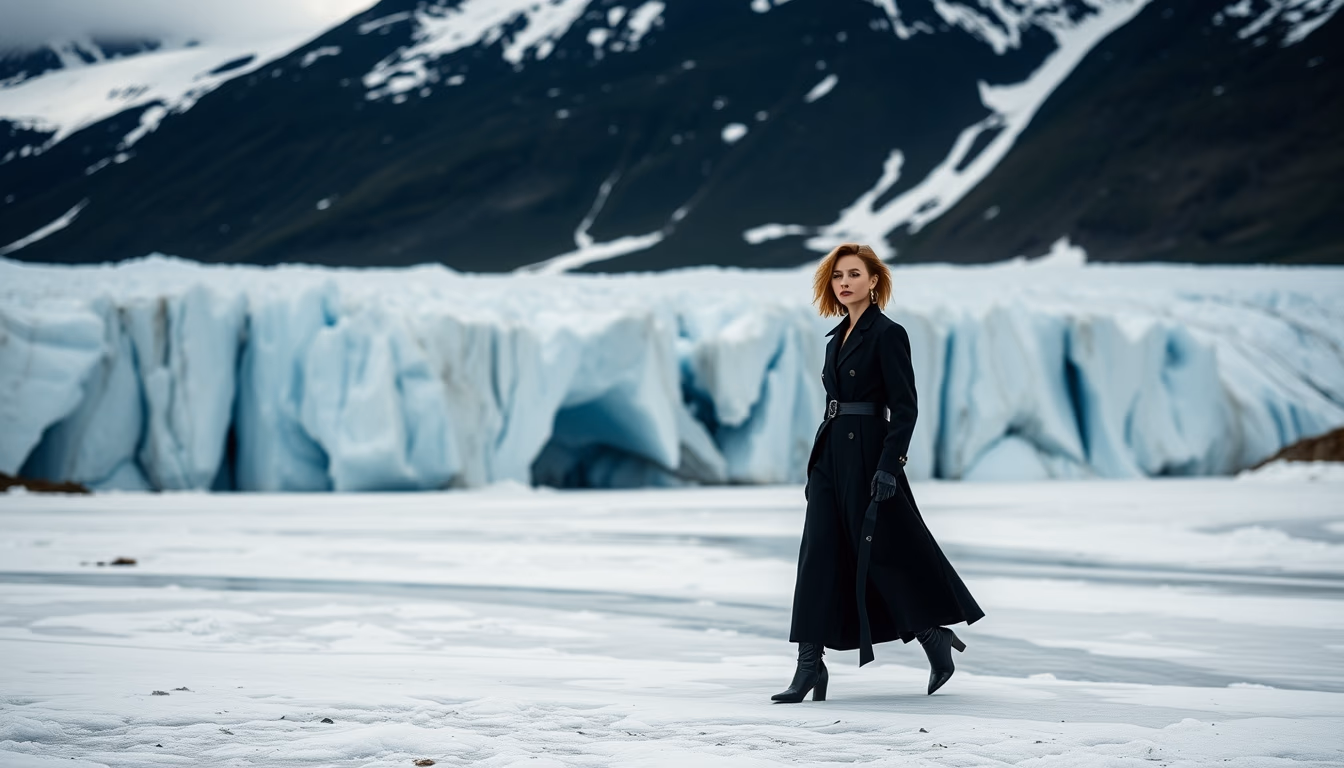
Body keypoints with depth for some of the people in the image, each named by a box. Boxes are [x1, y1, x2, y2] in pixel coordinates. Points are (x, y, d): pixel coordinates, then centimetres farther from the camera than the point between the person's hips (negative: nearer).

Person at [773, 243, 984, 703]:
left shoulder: (888, 334, -8)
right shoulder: (837, 337, 15)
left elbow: (904, 407, -13)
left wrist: (889, 466, -21)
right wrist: (817, 468, 18)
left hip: (867, 455, -8)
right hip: (831, 456, 8)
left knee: (883, 553, -2)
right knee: (820, 556, 1)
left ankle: (935, 638, 19)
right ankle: (810, 665, 0)